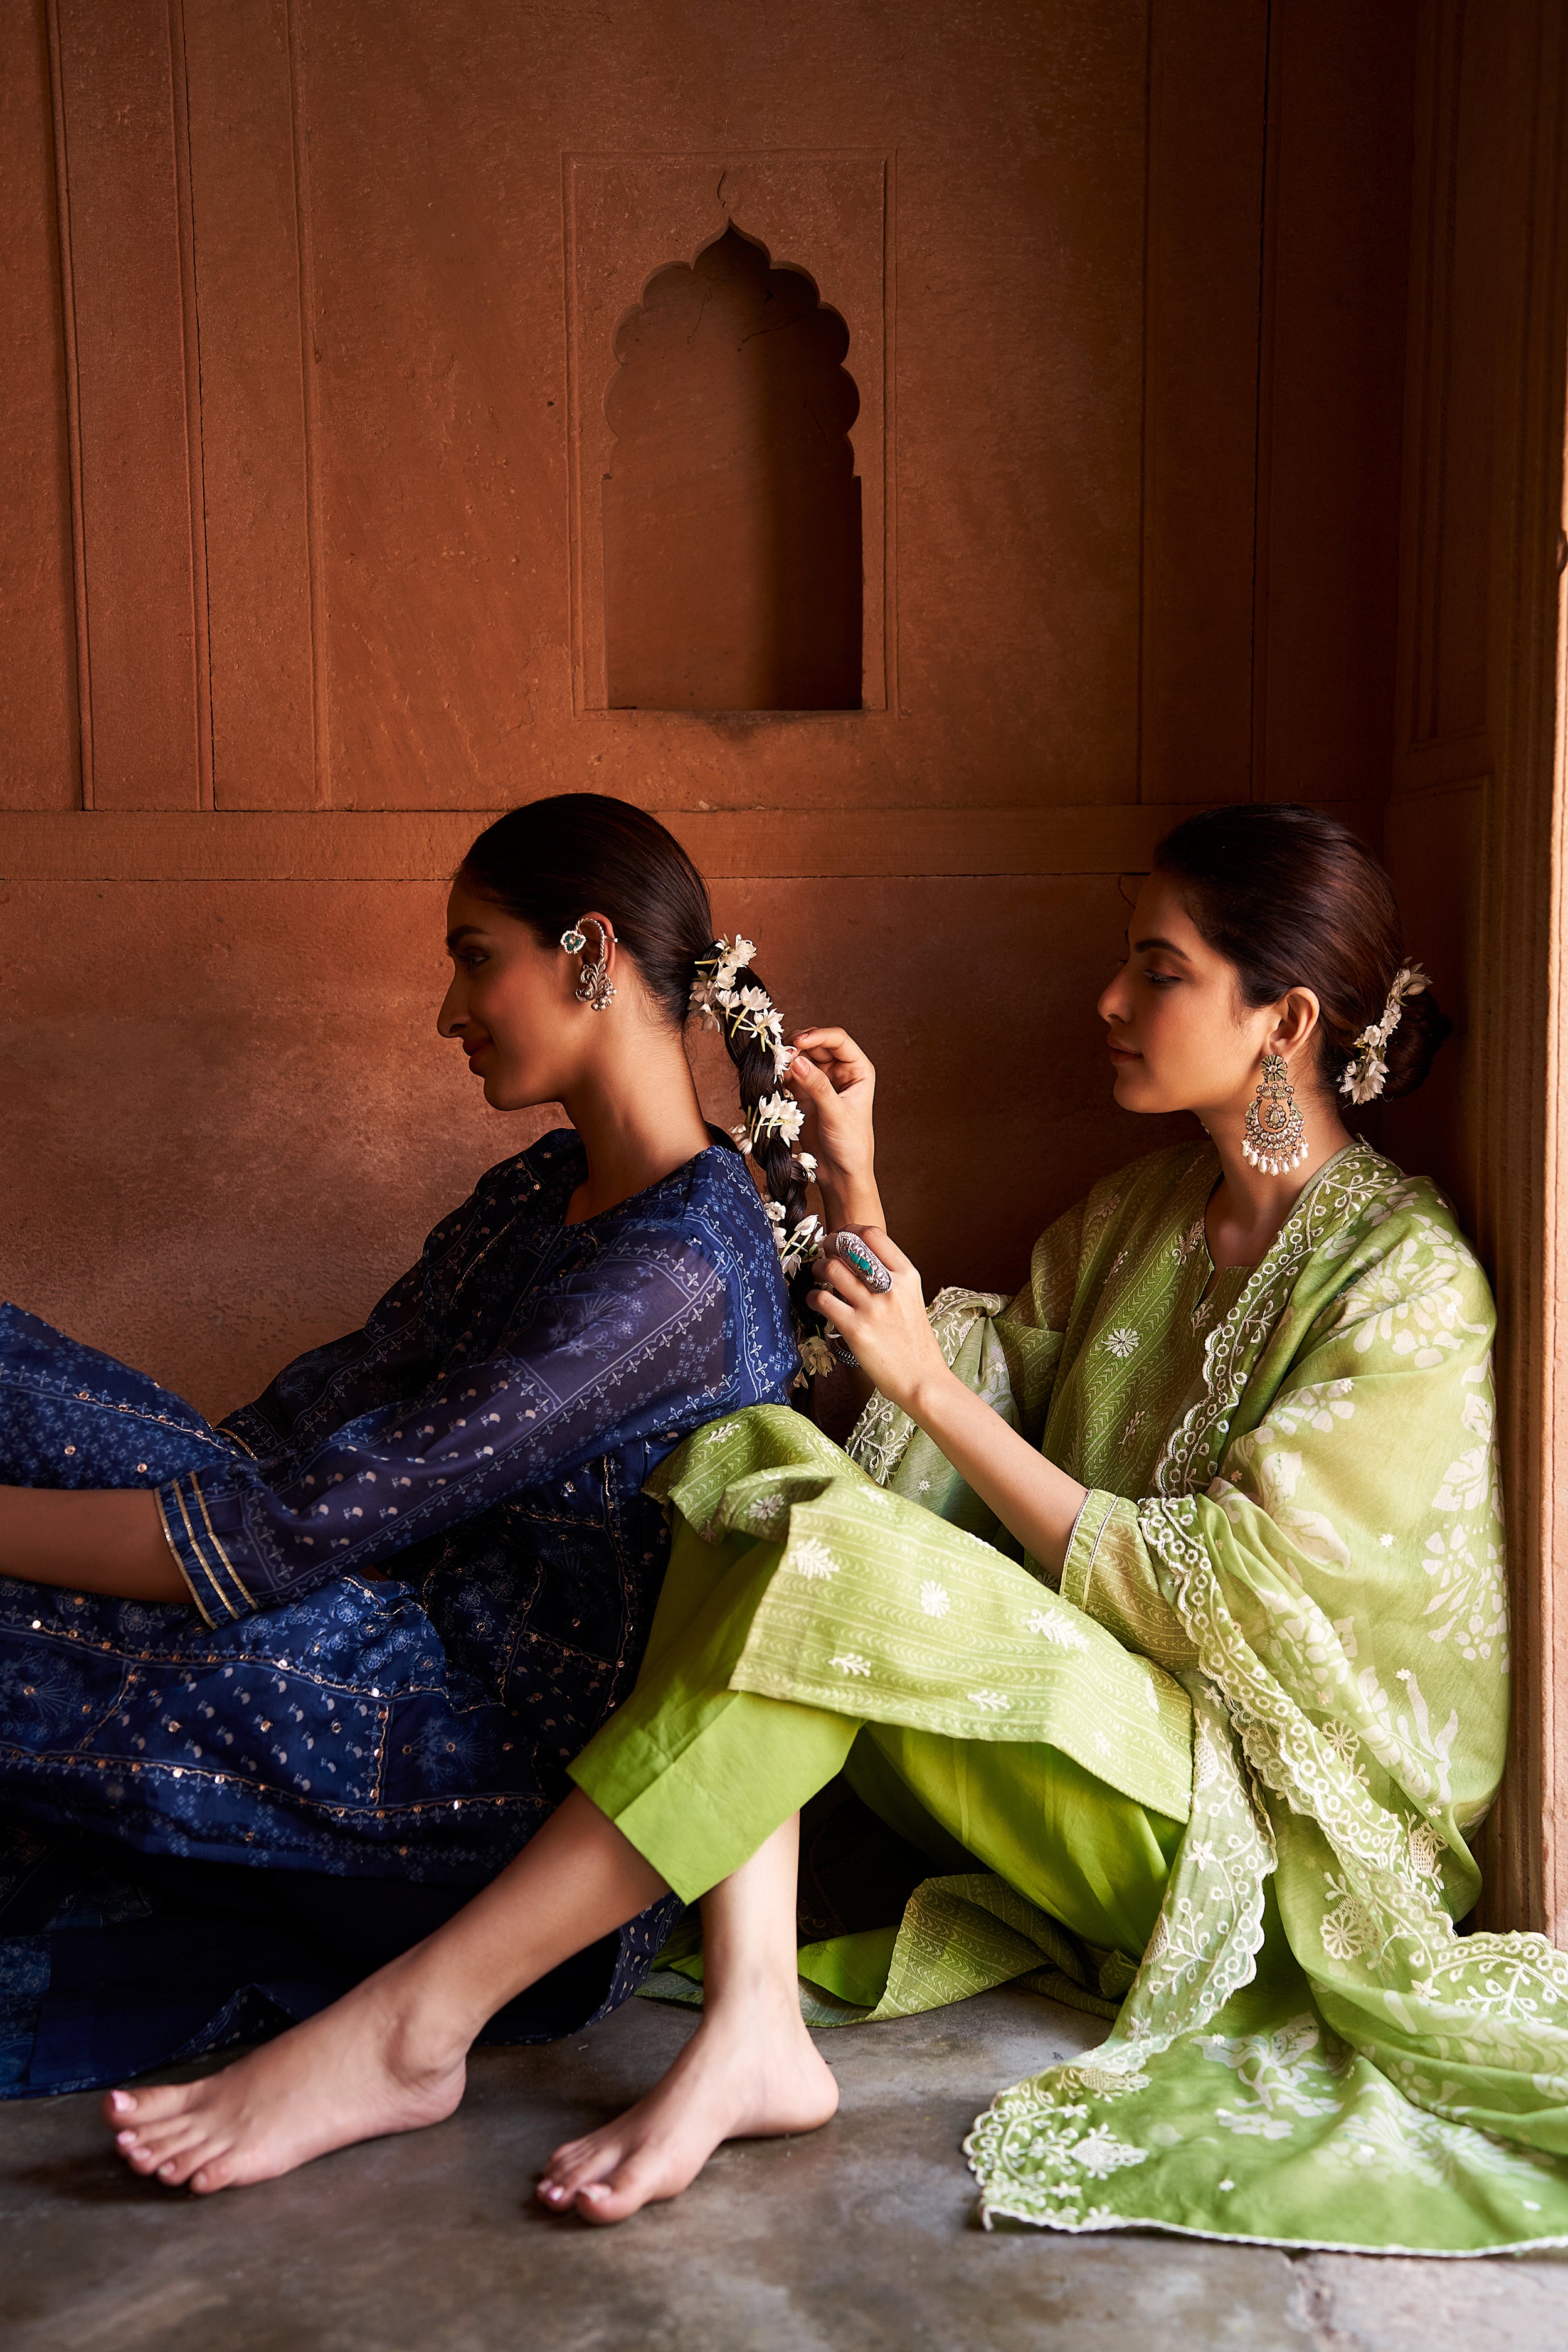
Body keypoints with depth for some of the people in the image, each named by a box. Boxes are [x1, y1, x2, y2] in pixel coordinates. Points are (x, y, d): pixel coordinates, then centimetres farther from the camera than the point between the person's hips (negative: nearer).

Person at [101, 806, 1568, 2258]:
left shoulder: (1408, 1280, -11)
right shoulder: (1137, 1213, 12)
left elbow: (1209, 1599, -15)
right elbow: (984, 1399, 8)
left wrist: (927, 1387, -15)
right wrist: (854, 1189, -2)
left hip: (1255, 1817, -7)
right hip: (1074, 1735, 7)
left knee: (838, 1552, -32)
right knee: (761, 1451, -16)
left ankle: (416, 2027, -27)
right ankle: (746, 2031, -28)